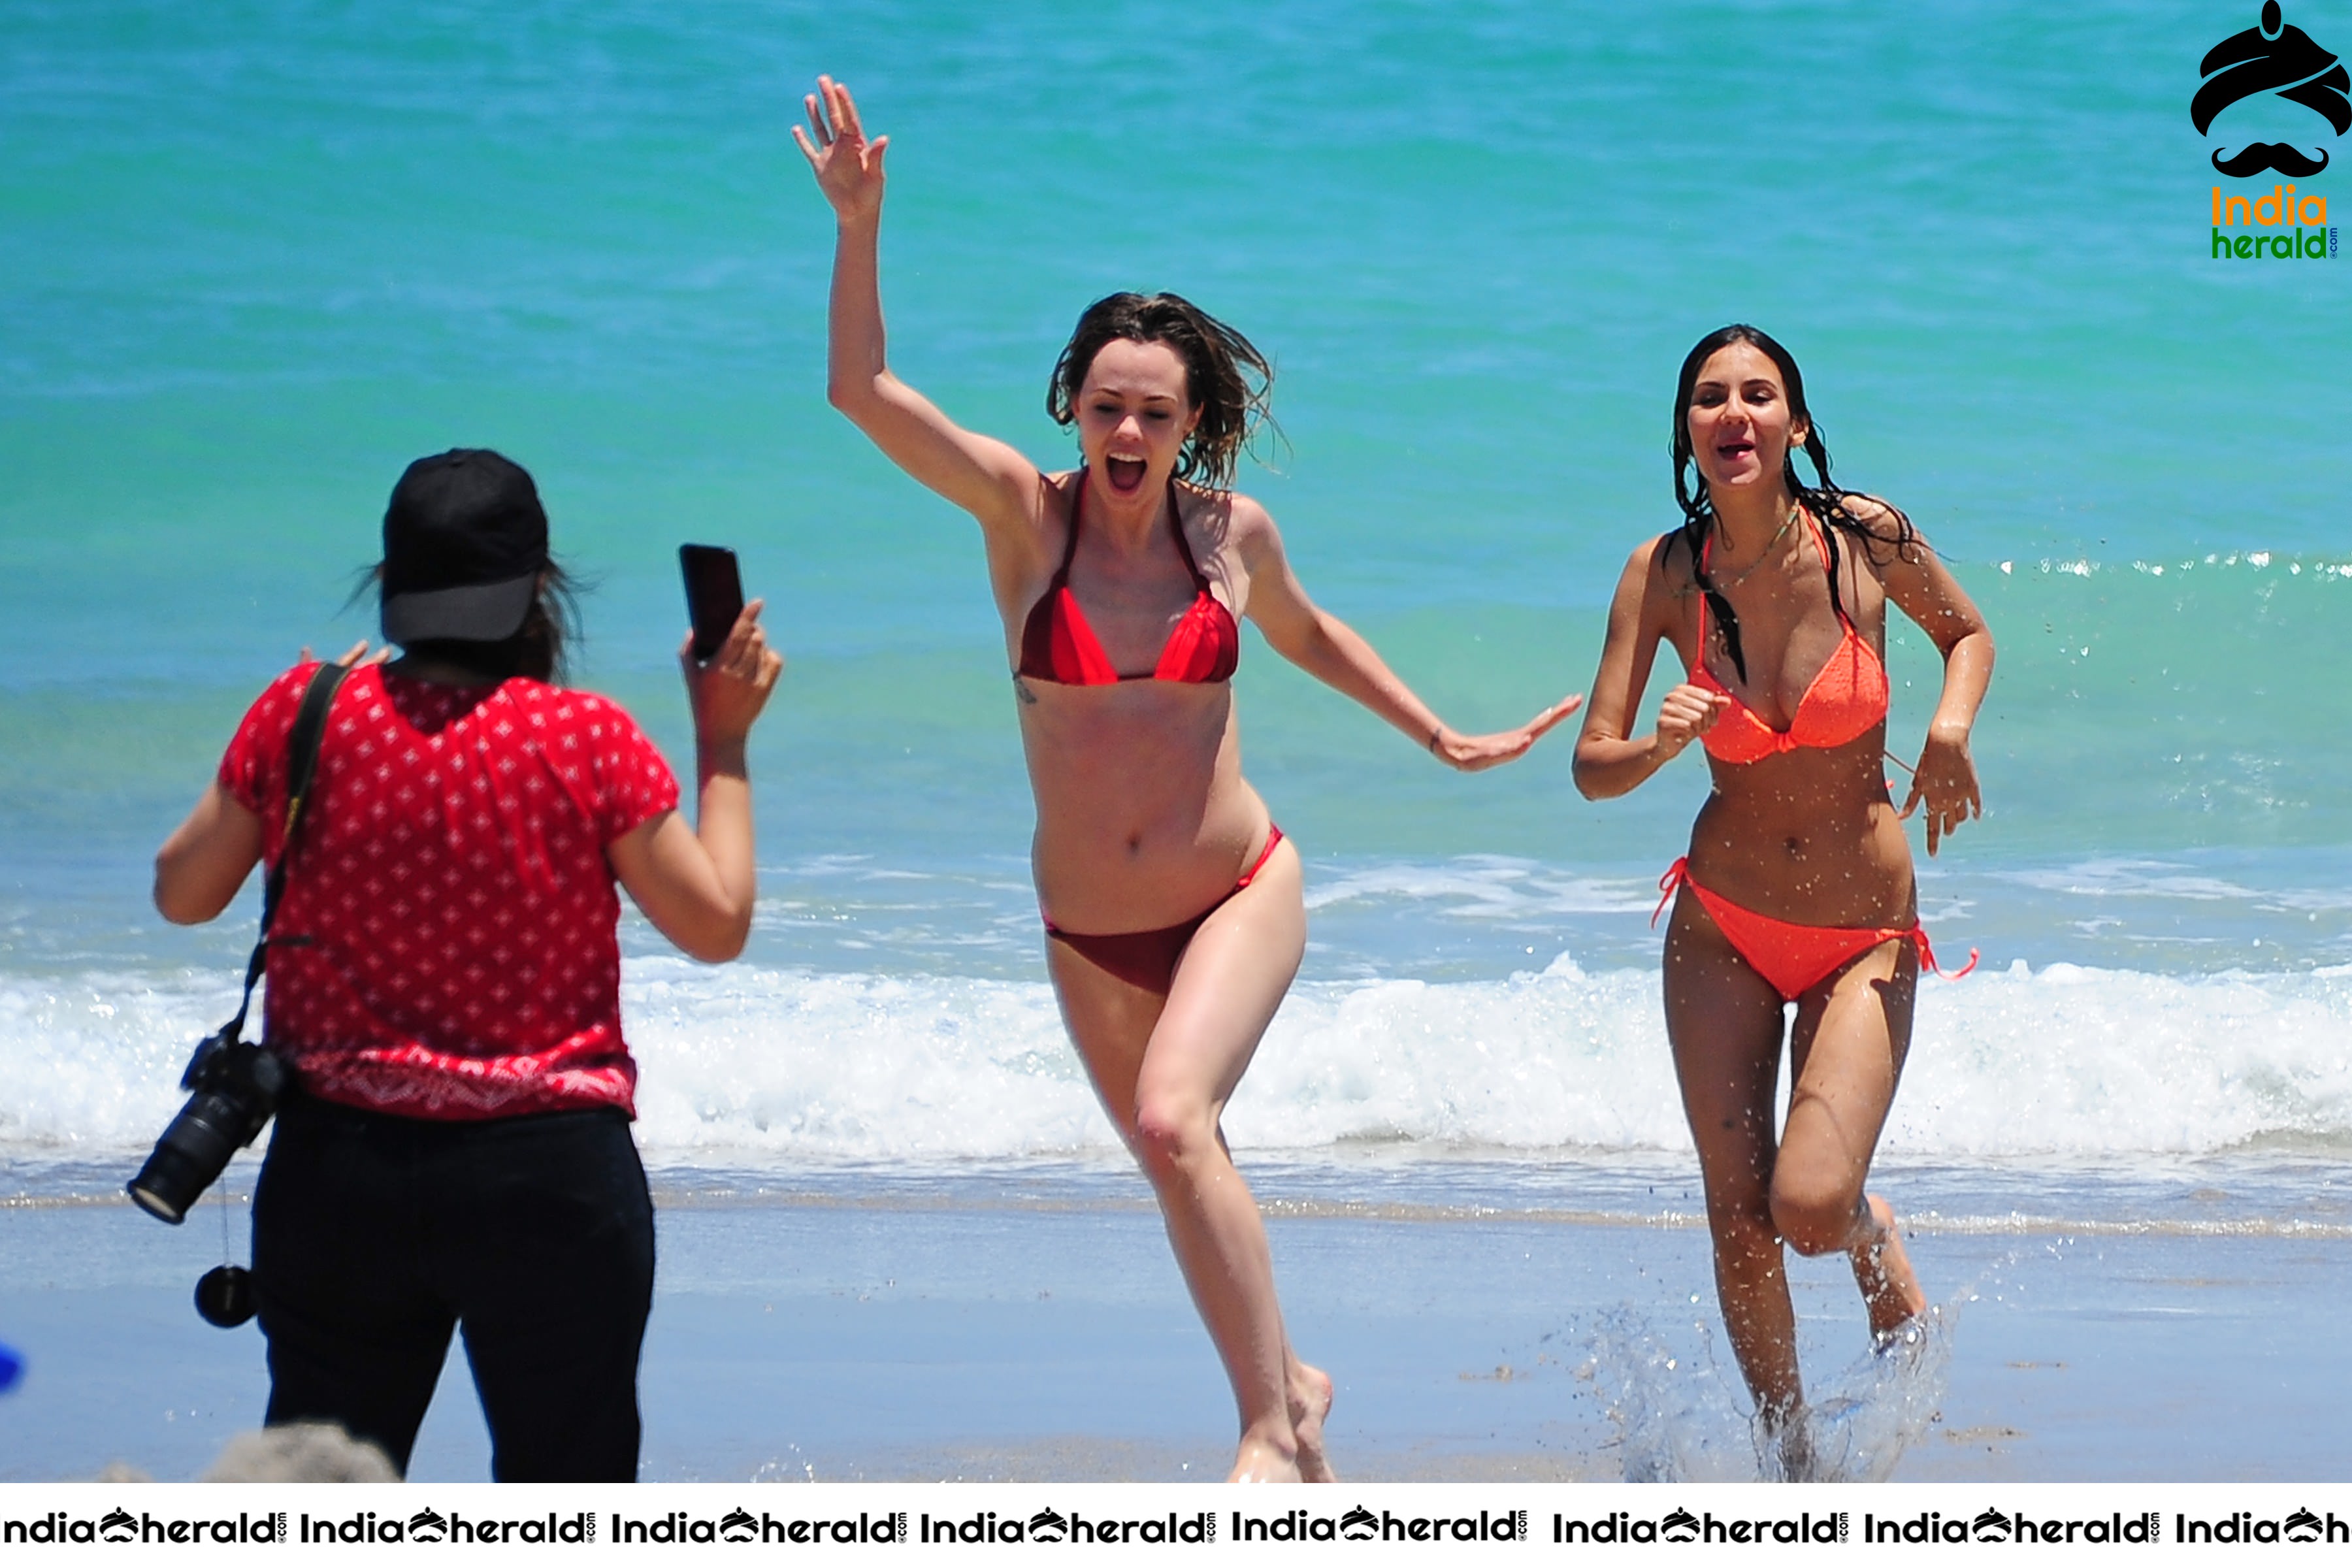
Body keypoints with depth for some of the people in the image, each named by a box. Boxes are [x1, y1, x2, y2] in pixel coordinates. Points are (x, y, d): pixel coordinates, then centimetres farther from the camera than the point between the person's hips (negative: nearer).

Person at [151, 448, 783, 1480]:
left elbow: (182, 892, 8)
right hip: (550, 1174, -2)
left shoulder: (307, 715, -4)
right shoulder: (588, 739, -9)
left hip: (339, 1167, 2)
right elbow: (717, 923, -1)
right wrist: (725, 741, 10)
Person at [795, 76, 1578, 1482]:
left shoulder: (1231, 529, -4)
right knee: (1183, 1164, 16)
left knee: (1174, 1121, -26)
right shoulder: (1023, 512, -8)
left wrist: (1446, 741, 22)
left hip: (1239, 896, -2)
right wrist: (859, 226, -31)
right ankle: (1288, 1382, 41)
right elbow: (863, 390, -19)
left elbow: (1307, 634, 19)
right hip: (1090, 933, 2)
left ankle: (1273, 1422, -19)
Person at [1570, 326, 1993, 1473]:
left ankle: (1877, 1243, 21)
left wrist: (1950, 726, -11)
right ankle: (1790, 1457, 21)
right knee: (1738, 1219, -2)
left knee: (1811, 1207, -17)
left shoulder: (1867, 538, -11)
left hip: (1865, 939, -1)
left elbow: (1967, 633, 9)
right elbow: (1592, 769, -7)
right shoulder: (1665, 574, -9)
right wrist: (1657, 744, -29)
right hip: (1723, 928, 2)